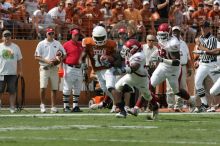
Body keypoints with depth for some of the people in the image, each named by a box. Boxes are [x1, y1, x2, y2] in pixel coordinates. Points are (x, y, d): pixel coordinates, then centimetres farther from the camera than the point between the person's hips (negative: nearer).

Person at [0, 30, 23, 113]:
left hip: (12, 73, 1)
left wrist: (20, 71, 7)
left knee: (12, 91, 1)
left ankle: (12, 107, 5)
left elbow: (19, 60, 13)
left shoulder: (15, 47, 9)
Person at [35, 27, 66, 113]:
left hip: (54, 68, 3)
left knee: (54, 88, 2)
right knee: (43, 87, -13)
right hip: (44, 68, -3)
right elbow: (36, 57, -1)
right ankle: (42, 104, 3)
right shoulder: (41, 44, 2)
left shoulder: (57, 44, 10)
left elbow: (64, 55, 12)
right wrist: (46, 61, -15)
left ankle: (53, 106, 7)